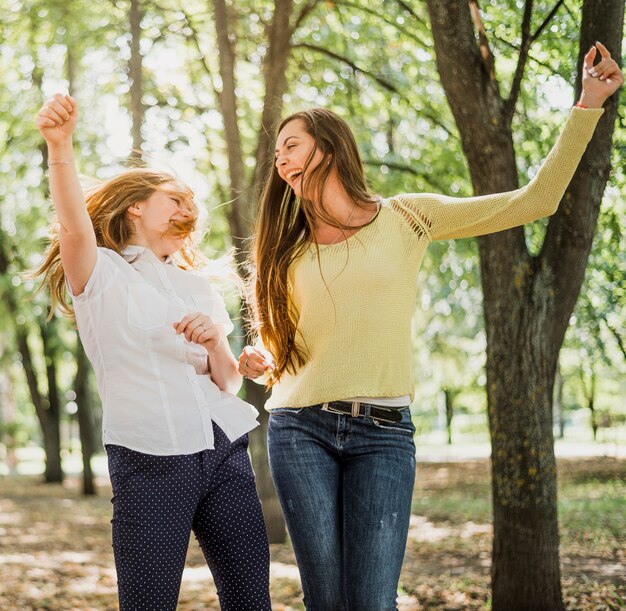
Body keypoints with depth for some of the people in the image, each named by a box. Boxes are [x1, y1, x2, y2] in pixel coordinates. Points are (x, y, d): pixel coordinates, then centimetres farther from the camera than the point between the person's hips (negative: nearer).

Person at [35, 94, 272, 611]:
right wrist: (60, 146, -34)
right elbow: (74, 228, -17)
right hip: (151, 459, -5)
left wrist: (215, 342, -6)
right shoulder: (102, 272, 7)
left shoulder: (196, 286, 23)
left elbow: (230, 383, 17)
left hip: (225, 451, 5)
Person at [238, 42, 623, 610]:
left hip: (382, 434, -2)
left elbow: (535, 201, 4)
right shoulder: (289, 249, 13)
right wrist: (262, 361, -2)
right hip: (300, 430, 2)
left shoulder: (406, 219, 6)